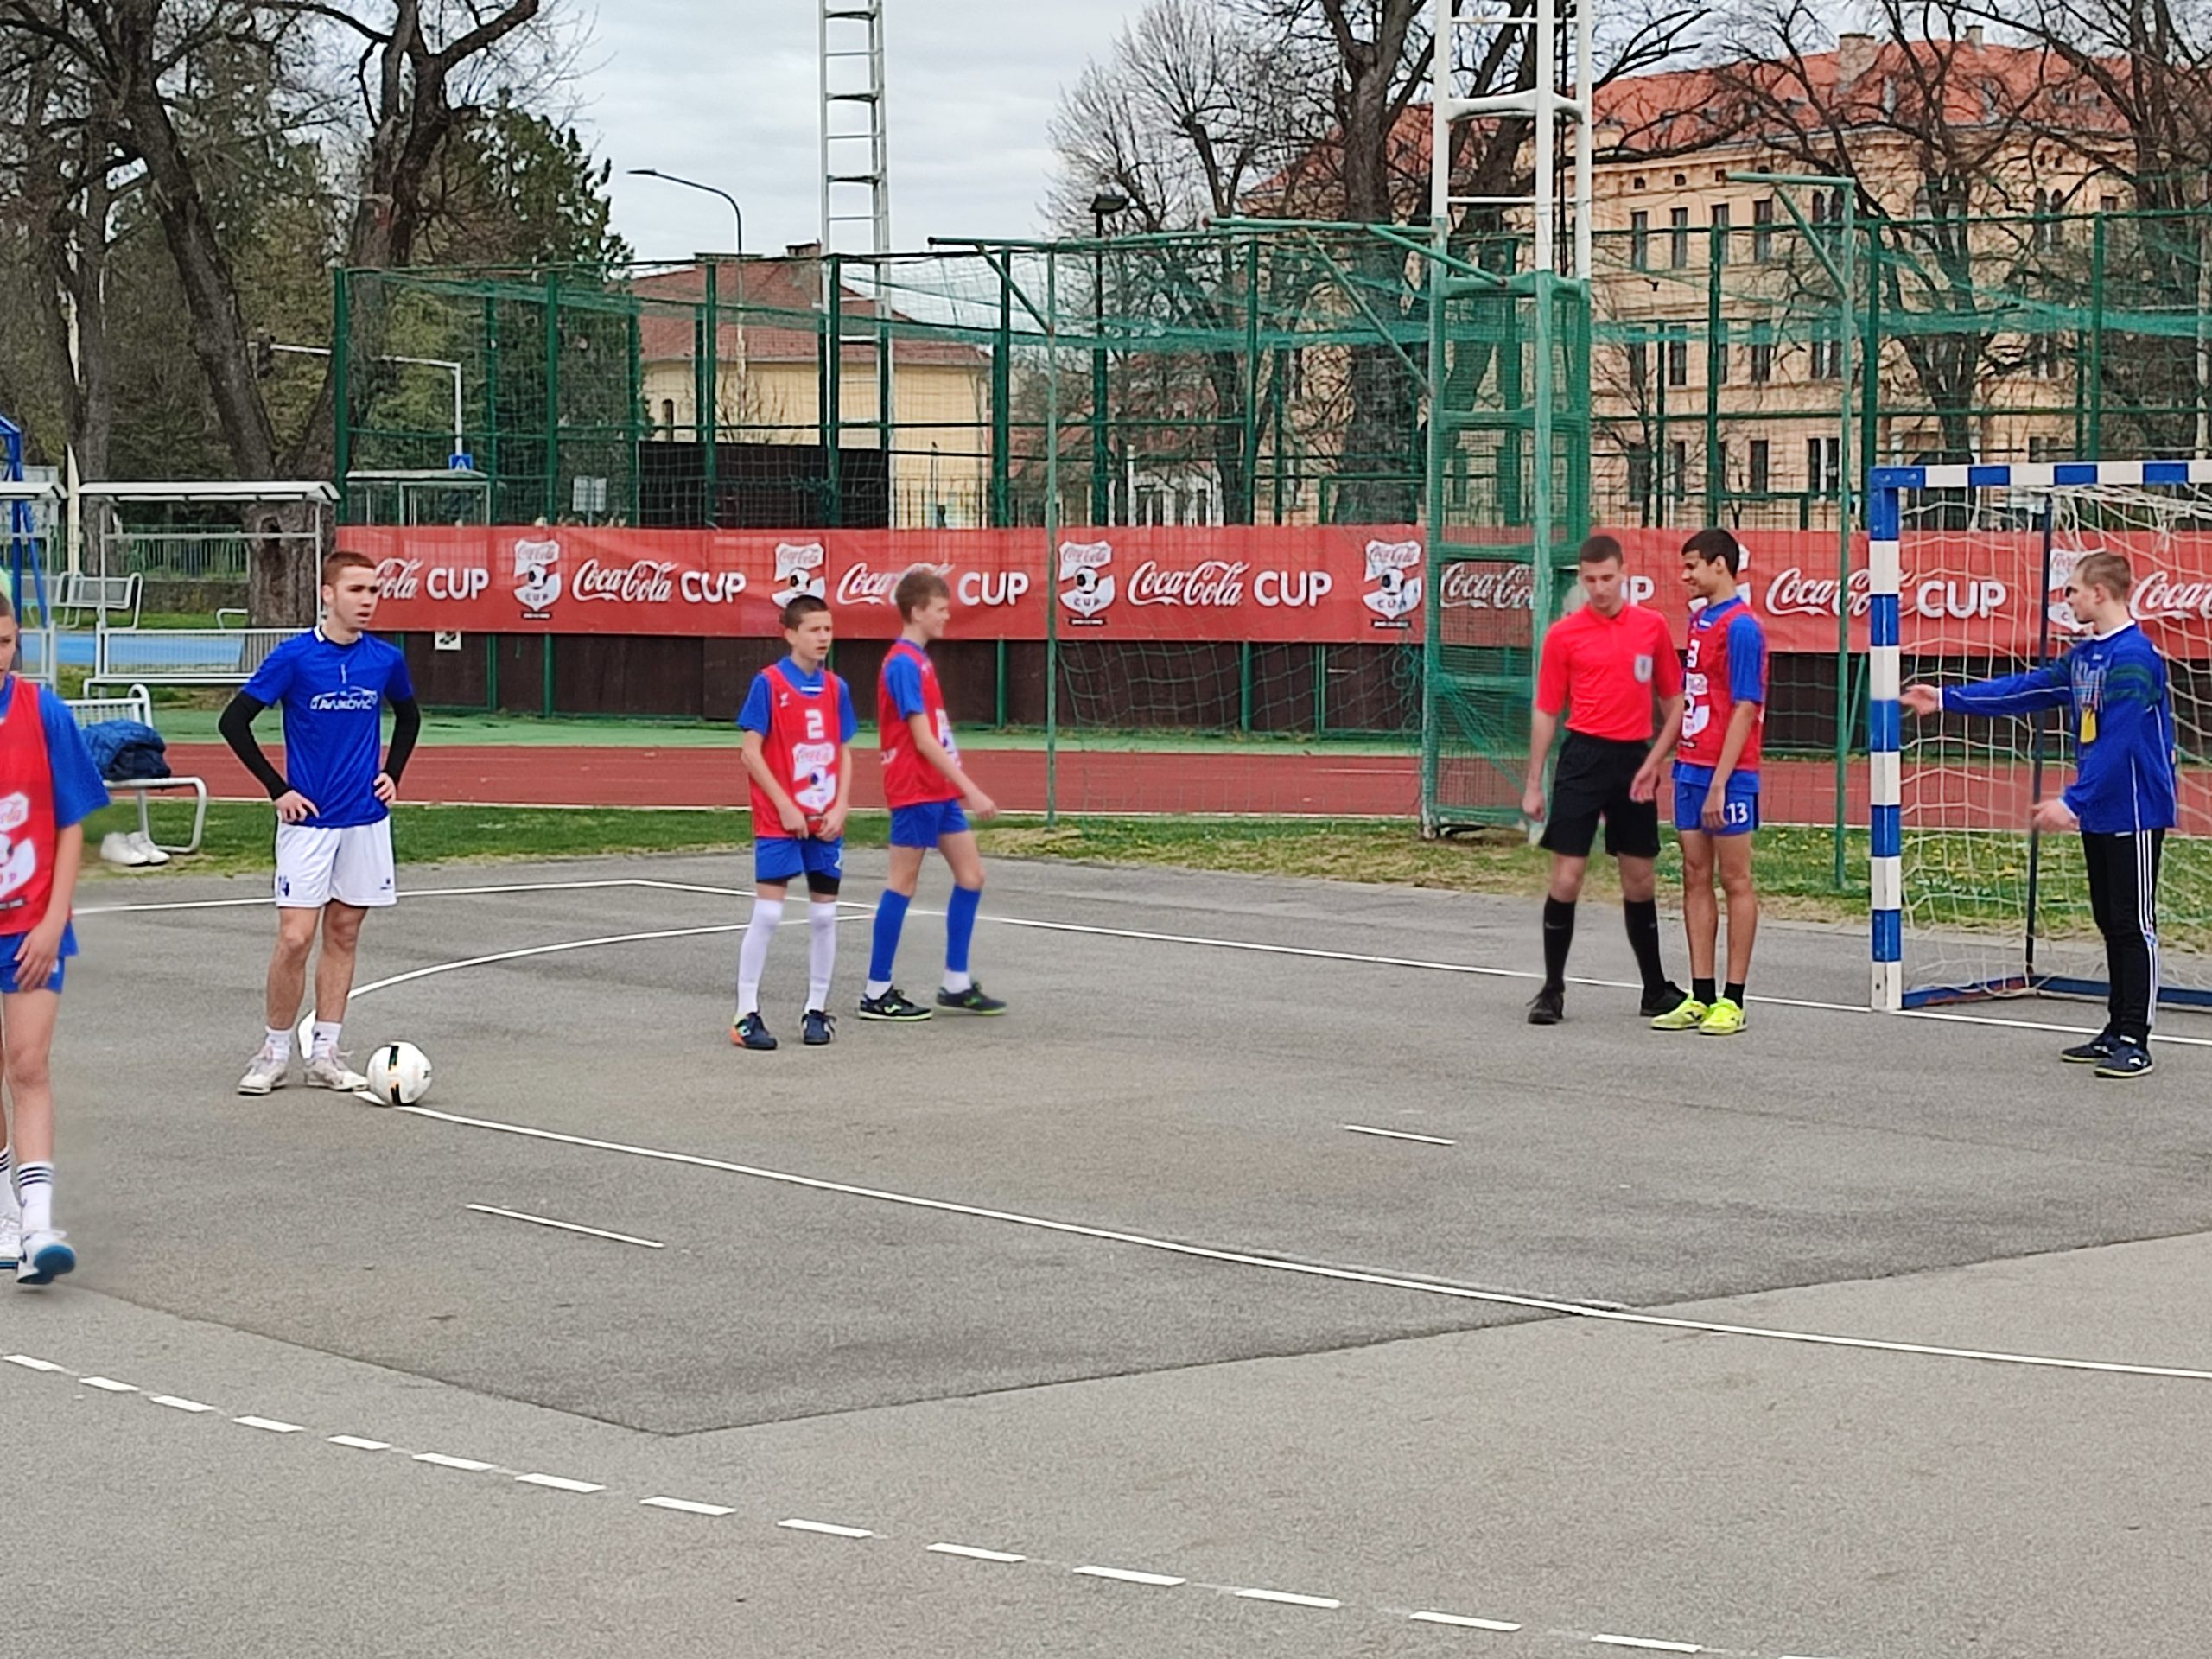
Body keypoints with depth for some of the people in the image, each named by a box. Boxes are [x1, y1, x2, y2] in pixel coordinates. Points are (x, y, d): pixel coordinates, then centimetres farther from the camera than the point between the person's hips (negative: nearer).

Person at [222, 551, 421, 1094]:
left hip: (365, 819, 4)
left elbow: (408, 715, 23)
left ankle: (324, 1053, 14)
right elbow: (234, 721, -6)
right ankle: (275, 1050, 6)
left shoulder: (386, 659, 2)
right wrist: (278, 789, -8)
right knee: (295, 938, -8)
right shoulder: (294, 657, -10)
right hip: (308, 820, -4)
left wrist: (392, 774, 10)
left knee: (343, 934, 8)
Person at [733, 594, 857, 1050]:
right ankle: (747, 1014, -2)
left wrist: (840, 807, -3)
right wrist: (786, 806, -13)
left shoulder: (836, 688, 7)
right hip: (778, 823, -5)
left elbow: (844, 753, 11)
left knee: (824, 914, 7)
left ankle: (817, 1009, 17)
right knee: (766, 914, -7)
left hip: (826, 824, 5)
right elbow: (751, 752, -9)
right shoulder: (768, 684, -8)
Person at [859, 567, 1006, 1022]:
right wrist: (971, 789, -22)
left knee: (970, 874, 9)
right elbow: (923, 740, -21)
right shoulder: (903, 664, -16)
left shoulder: (918, 660, 14)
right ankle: (877, 993, 4)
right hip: (915, 791, -10)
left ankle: (957, 984, 15)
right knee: (902, 885, -3)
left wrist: (961, 786, 19)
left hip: (939, 790, 10)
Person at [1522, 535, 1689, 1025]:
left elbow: (1672, 699, 12)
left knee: (1641, 881, 9)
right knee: (1566, 877, -5)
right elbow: (1546, 712, 3)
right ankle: (1552, 990, 3)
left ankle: (1656, 989, 20)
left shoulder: (1652, 626, 5)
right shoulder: (1563, 634, 0)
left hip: (1636, 762, 2)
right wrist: (1533, 785, 1)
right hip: (1583, 757, -2)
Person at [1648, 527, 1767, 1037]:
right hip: (1690, 767, 9)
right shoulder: (1699, 619, 14)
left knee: (1735, 881, -1)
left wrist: (1719, 783, -20)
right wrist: (1656, 761, 21)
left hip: (1727, 775, -9)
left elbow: (1744, 709, -16)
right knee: (1695, 876, 9)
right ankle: (1701, 997, 13)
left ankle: (1732, 1001, 3)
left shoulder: (1741, 627, -13)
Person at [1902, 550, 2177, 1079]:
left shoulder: (2134, 657, -18)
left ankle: (2135, 1043, -4)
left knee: (2134, 926, -5)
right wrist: (1947, 699, 20)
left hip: (2134, 812, -9)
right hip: (2099, 813, 9)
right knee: (2111, 924, 13)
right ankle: (2117, 1031, 20)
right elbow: (2023, 690, 19)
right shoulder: (2084, 656, 12)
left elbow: (2116, 742, -23)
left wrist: (2073, 801, -23)